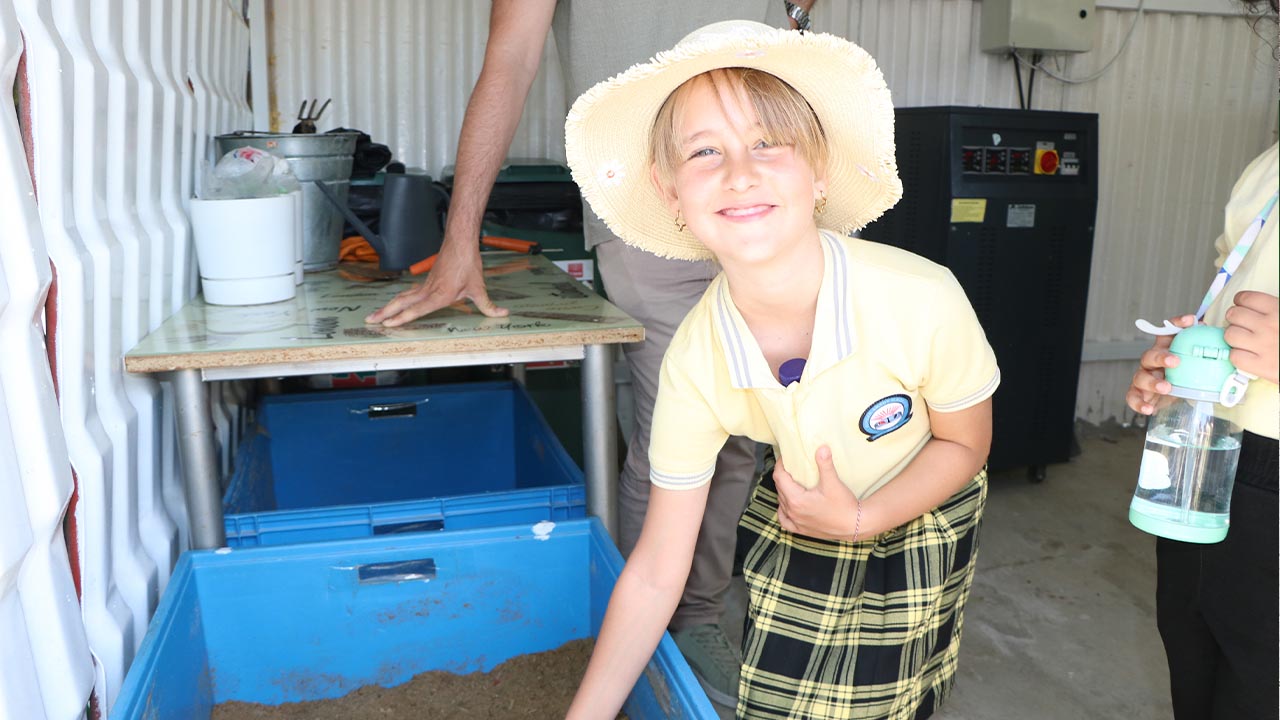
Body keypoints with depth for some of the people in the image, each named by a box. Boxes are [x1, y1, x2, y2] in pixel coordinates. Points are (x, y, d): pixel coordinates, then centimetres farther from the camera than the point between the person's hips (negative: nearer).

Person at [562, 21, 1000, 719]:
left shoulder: (923, 301, -34)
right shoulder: (693, 363, -27)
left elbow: (965, 442, -12)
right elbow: (654, 576, -18)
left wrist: (861, 519, -26)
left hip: (918, 517, 0)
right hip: (795, 520, 1)